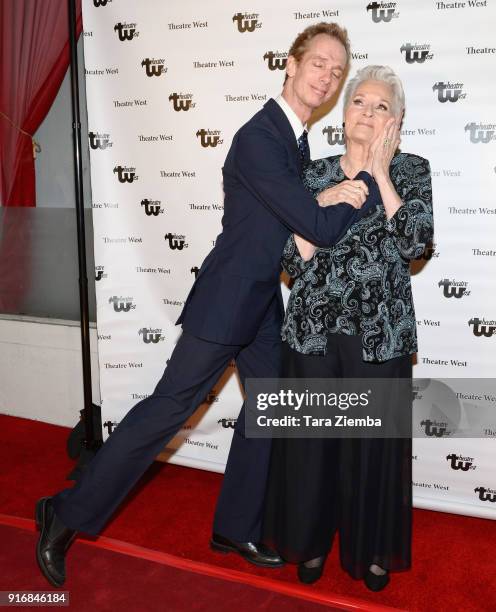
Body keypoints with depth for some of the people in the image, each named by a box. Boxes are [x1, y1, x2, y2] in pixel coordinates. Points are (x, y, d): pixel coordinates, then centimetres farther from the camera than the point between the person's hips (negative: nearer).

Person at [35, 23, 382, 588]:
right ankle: (70, 513, 13)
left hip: (264, 303, 9)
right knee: (169, 408, -3)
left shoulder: (299, 140, 11)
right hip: (225, 299, -9)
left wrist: (325, 199, -10)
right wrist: (371, 178, -12)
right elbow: (321, 229, -25)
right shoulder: (257, 138, -21)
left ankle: (236, 529, 28)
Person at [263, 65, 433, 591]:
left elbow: (415, 242, -15)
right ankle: (312, 542, 31)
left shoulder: (411, 170, 3)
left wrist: (380, 172, -11)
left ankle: (372, 550, 31)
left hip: (379, 332, -1)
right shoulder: (314, 174, 7)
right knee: (311, 439, 9)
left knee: (373, 442, 8)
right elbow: (295, 260, 0)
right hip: (313, 328, 2)